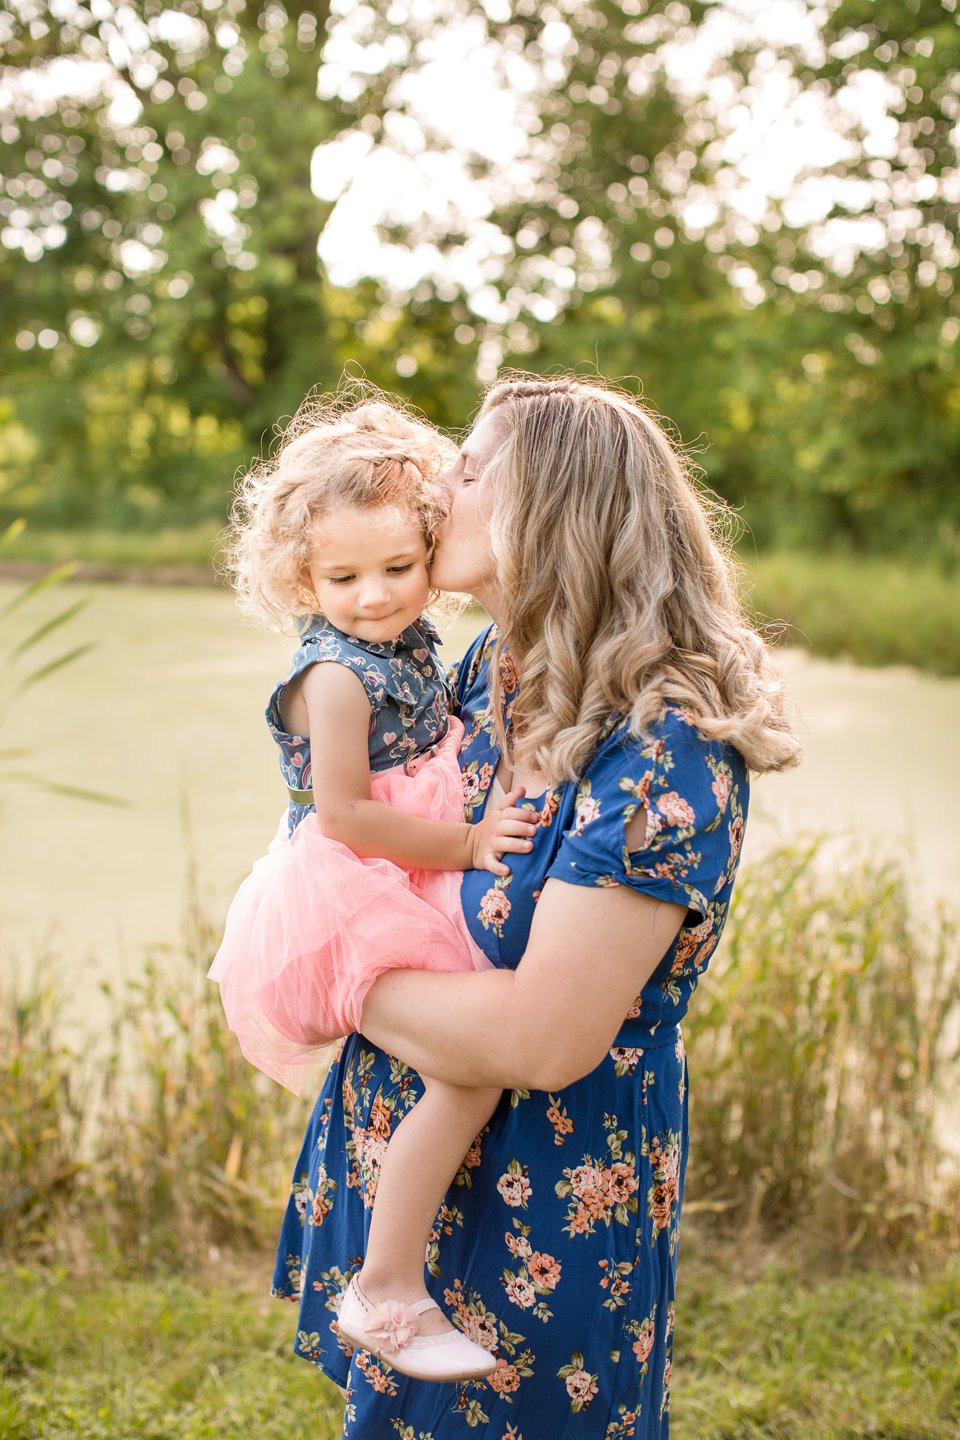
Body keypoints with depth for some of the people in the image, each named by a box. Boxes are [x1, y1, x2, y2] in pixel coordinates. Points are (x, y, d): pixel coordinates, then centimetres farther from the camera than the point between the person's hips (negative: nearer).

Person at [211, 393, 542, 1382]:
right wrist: (464, 844, -22)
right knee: (474, 1063, -22)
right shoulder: (335, 673, -20)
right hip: (351, 900, -10)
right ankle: (385, 1291, -14)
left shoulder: (409, 644, 8)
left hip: (415, 885, 10)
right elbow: (343, 812, -24)